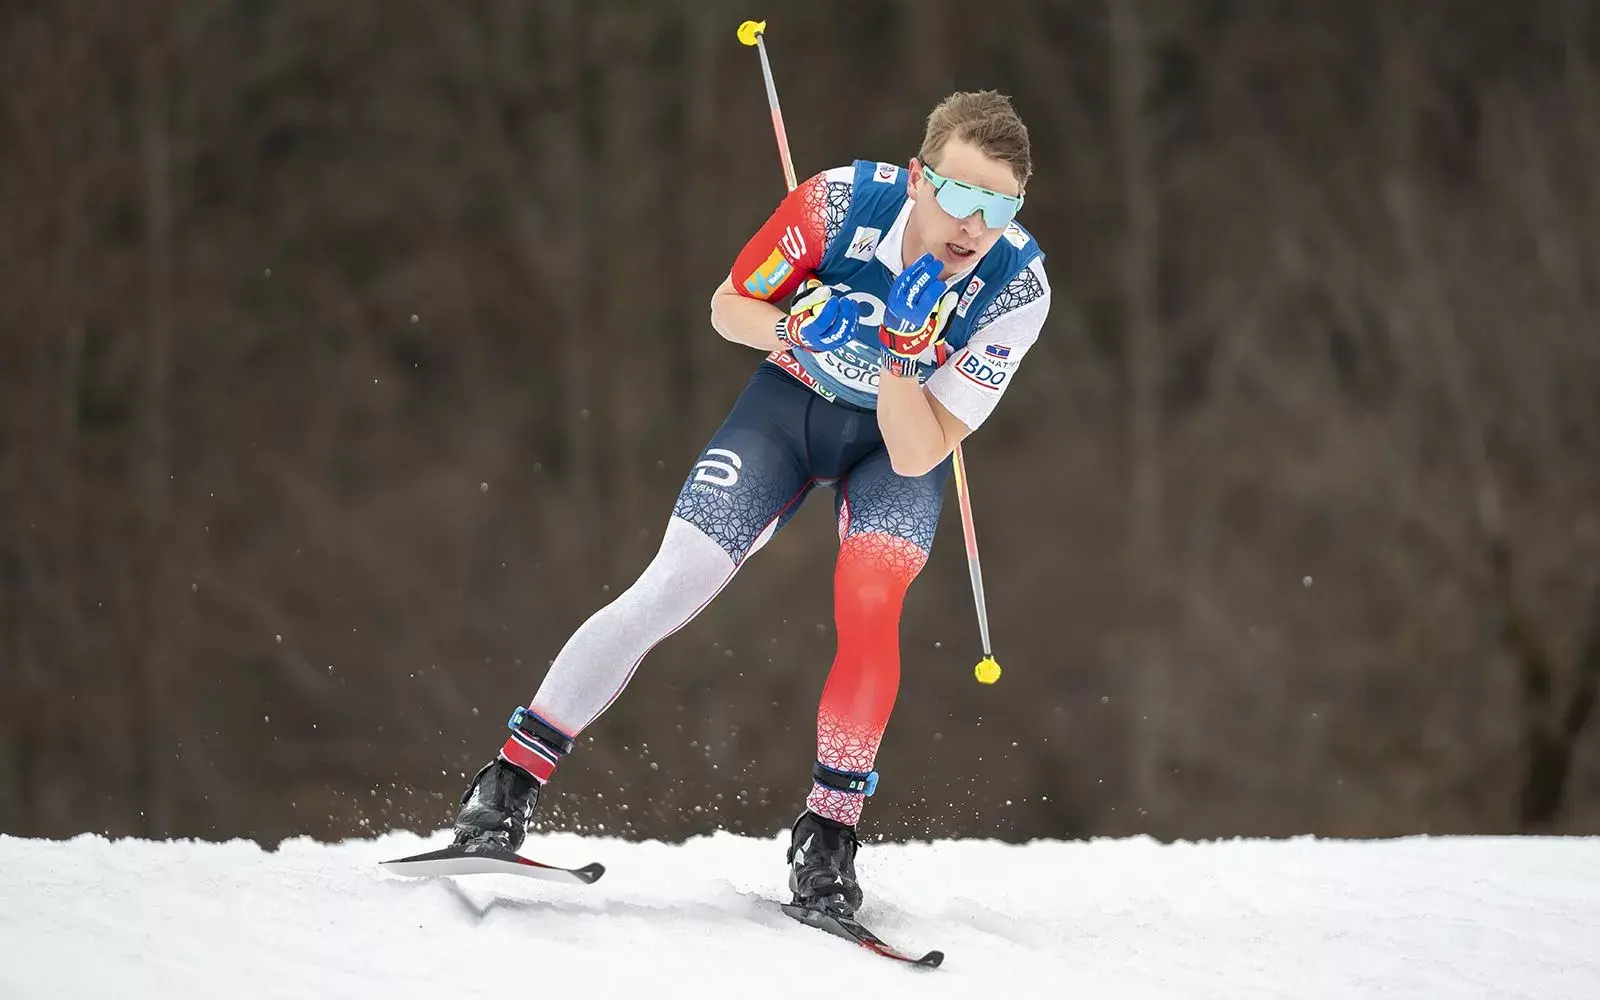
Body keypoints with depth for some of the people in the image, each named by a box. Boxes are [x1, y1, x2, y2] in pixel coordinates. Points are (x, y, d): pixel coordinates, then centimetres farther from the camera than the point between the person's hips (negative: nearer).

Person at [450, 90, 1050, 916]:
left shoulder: (1018, 286, -29)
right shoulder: (844, 200, -29)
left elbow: (917, 456, -28)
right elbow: (728, 307, -11)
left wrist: (902, 350, -44)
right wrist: (797, 326, -32)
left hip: (902, 436, 0)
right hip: (792, 401, 0)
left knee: (869, 603, -26)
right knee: (666, 593, -11)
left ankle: (829, 834, -10)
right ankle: (508, 783, 0)